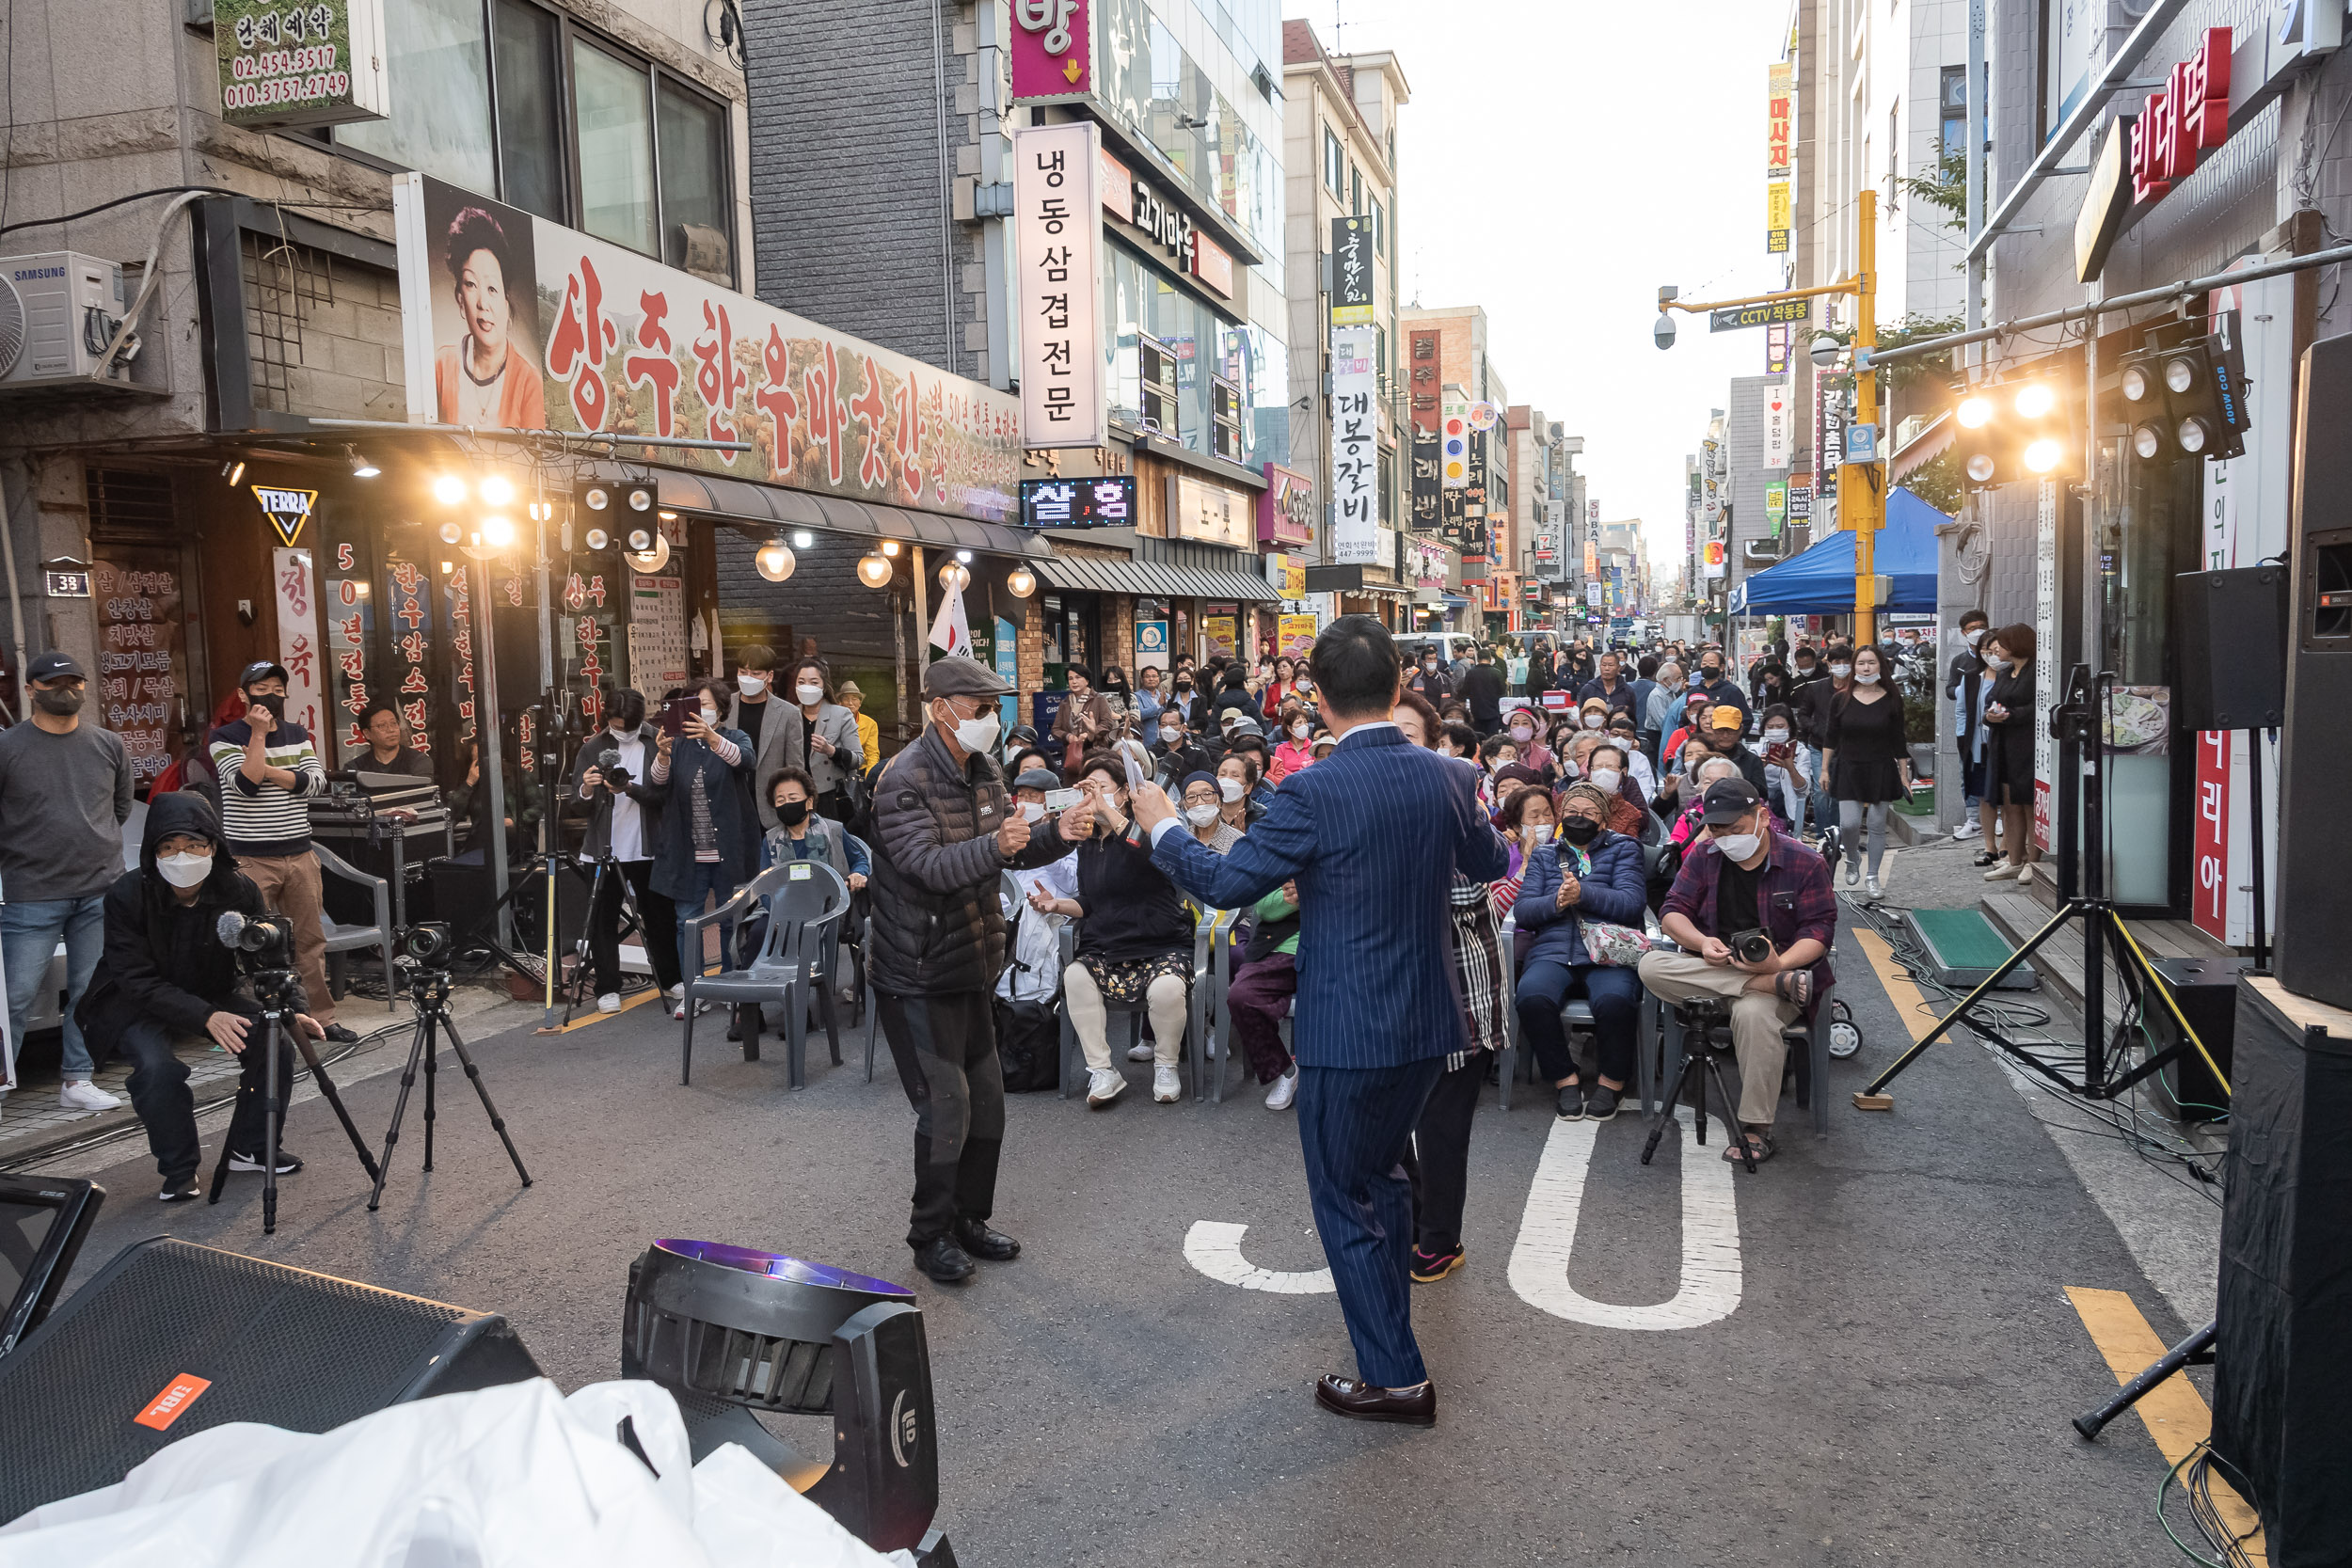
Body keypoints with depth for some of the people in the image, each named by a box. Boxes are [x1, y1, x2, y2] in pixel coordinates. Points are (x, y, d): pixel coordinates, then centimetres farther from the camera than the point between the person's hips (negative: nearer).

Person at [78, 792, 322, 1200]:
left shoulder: (240, 892, -15)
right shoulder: (126, 896, -24)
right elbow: (139, 981, -26)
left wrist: (289, 1012, -27)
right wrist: (206, 1017, -39)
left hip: (213, 996, 3)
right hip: (135, 1003, -3)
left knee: (276, 1044, -17)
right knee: (157, 1066, -31)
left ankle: (250, 1148, 5)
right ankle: (179, 1170, -8)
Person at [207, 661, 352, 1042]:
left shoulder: (298, 735, 14)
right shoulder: (225, 738, -1)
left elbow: (315, 781, -1)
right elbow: (246, 785, -16)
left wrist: (267, 770, -11)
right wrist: (258, 735, -14)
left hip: (299, 854, 4)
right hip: (251, 859, -4)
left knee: (311, 939, 7)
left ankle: (320, 1015, 14)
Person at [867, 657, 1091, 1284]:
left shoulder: (983, 772, 8)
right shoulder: (904, 780, -19)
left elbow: (1014, 850, 8)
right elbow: (931, 866, -29)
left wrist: (1057, 833, -12)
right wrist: (994, 845, -46)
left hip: (969, 963, 8)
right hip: (918, 973, -8)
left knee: (986, 1101, 13)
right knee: (946, 1106, -4)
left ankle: (969, 1220, 29)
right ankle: (930, 1235, 13)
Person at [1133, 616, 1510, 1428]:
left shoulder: (1313, 793, -21)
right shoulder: (1446, 777, -2)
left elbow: (1228, 882, -14)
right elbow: (1490, 861, 15)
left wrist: (1163, 829, 2)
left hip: (1346, 1030, -7)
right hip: (1429, 1022, 7)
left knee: (1344, 1197, 9)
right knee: (1382, 1168, 27)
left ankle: (1395, 1376, 17)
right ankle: (1387, 1314, 45)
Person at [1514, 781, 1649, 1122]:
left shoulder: (1623, 848, 16)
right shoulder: (1543, 854, 23)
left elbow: (1632, 902, -2)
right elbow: (1523, 911, 9)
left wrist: (1583, 894, -16)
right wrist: (1556, 902, -11)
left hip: (1608, 953, -2)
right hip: (1553, 952, 2)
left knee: (1614, 1001, -36)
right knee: (1532, 997, -32)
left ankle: (1611, 1081, -10)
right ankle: (1566, 1081, -14)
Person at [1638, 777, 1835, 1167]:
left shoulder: (1805, 863, 0)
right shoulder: (1703, 856, 9)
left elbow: (1819, 929, -5)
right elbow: (1673, 912, 4)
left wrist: (1780, 963, -25)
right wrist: (1703, 944, -19)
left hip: (1777, 967, -3)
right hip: (1708, 971, 4)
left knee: (1753, 1012, -39)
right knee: (1651, 966, -29)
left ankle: (1757, 1128, -24)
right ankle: (1781, 985, -28)